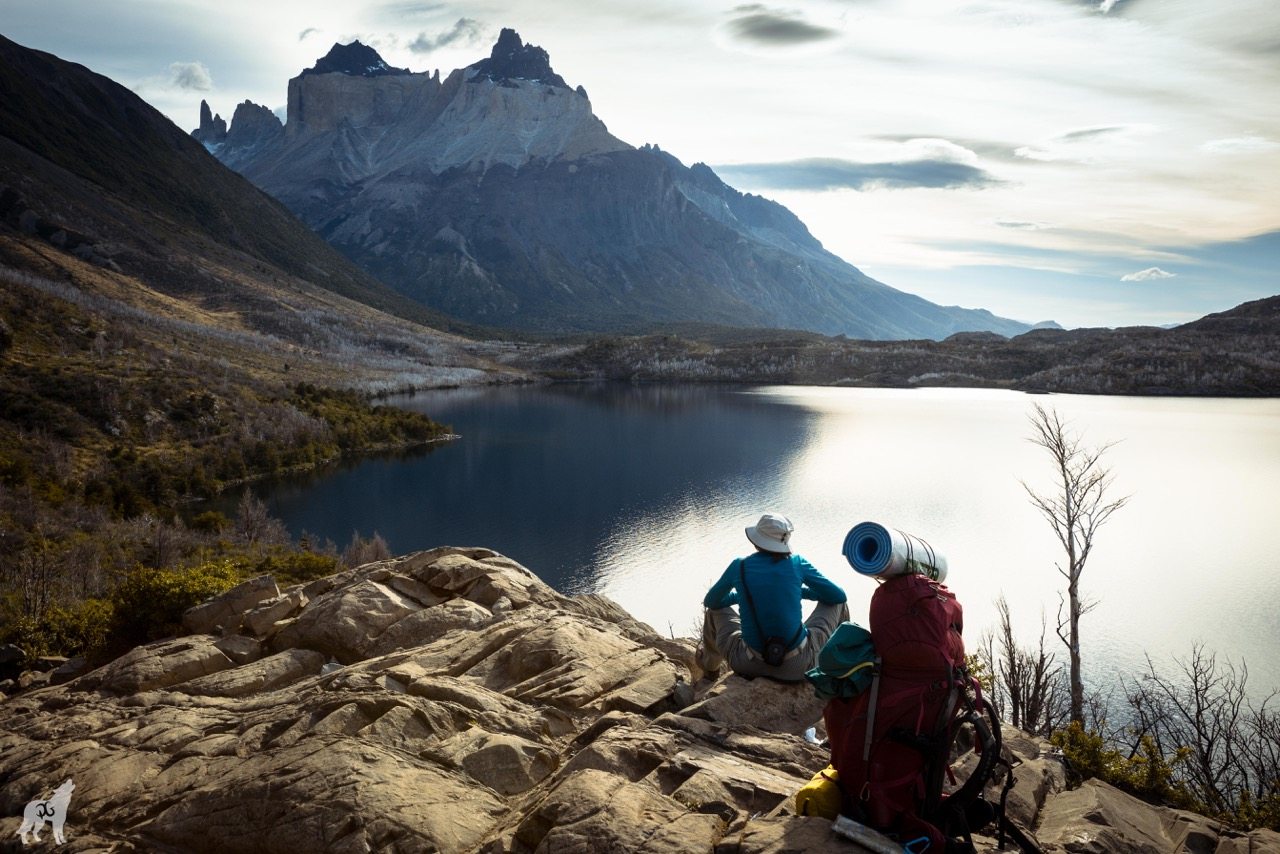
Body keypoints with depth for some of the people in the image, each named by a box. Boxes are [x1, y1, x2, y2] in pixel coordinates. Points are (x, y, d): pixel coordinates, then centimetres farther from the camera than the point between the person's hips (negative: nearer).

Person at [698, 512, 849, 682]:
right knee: (838, 603, 22)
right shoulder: (797, 563, -3)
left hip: (749, 665, 1)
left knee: (717, 606, 28)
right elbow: (838, 596, 9)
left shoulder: (739, 566, -1)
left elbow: (710, 601, 15)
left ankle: (710, 665, 51)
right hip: (798, 666, -1)